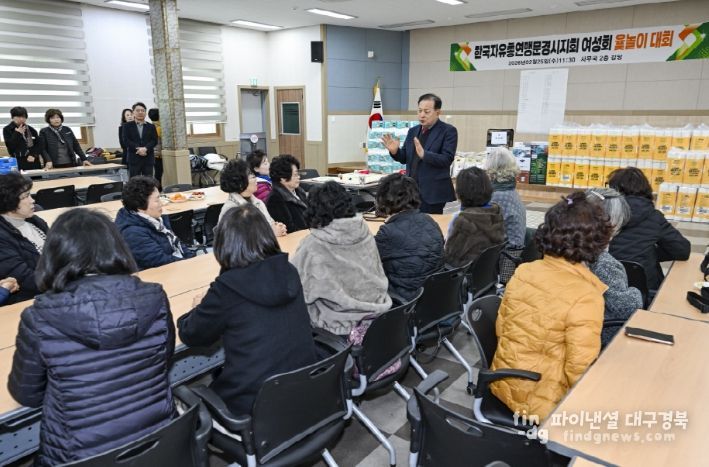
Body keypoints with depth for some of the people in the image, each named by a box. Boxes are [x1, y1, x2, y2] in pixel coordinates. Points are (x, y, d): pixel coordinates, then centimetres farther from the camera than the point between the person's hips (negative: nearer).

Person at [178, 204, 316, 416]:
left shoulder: (227, 288, -19)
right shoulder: (288, 273, -3)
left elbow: (191, 335, -1)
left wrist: (201, 308, 17)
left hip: (254, 403, -5)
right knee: (217, 376, 26)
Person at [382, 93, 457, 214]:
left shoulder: (448, 131, -6)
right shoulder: (413, 131, 12)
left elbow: (447, 160, -16)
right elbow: (405, 159, 14)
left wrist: (424, 154, -30)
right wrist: (395, 151, -8)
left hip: (432, 192, -6)